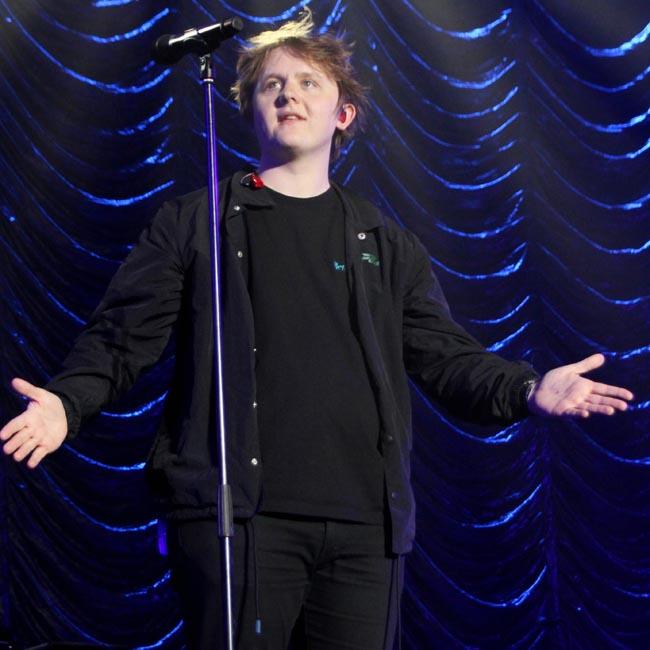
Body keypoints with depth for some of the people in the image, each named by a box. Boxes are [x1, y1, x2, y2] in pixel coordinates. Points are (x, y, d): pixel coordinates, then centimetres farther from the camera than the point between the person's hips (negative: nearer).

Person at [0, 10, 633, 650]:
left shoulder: (385, 243, 19)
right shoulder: (194, 224, 12)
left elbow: (444, 356, 14)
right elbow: (123, 334, 5)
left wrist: (528, 390, -4)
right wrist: (67, 401, -15)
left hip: (365, 524, 3)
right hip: (240, 517, -2)